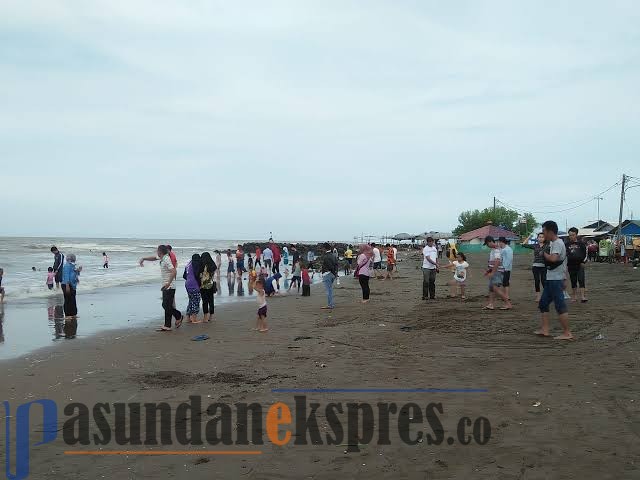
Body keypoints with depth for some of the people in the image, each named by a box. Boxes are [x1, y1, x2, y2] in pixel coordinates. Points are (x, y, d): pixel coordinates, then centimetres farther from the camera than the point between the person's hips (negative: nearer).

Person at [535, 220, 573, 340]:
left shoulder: (557, 243, -16)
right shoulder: (552, 243, 15)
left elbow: (553, 258, -30)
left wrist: (545, 253, -14)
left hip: (556, 279, -11)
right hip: (550, 278, 11)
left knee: (560, 305, -8)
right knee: (543, 303, 14)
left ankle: (567, 333, -4)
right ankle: (544, 329, 18)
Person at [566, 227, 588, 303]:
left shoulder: (581, 243, 1)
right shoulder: (567, 244, 6)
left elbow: (586, 253, 6)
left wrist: (584, 261, -2)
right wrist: (565, 264, 8)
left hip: (580, 265, -3)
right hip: (571, 266, 3)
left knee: (581, 280, -11)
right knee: (573, 281, 9)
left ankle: (583, 296, -14)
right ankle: (575, 296, 19)